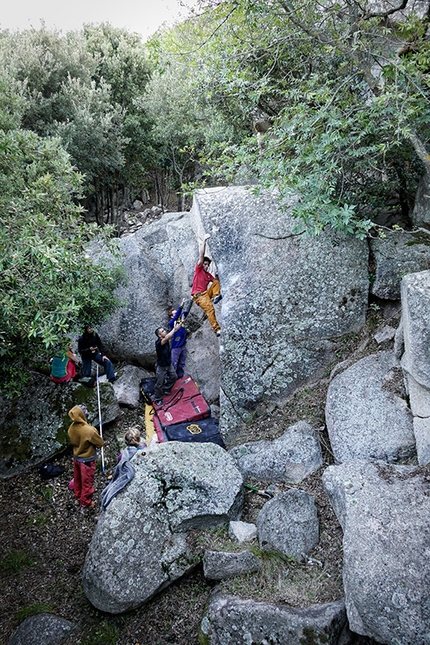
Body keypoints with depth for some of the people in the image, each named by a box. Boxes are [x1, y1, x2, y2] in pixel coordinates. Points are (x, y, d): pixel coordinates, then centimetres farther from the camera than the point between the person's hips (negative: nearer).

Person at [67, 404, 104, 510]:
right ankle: (85, 503, 30)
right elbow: (100, 443, -20)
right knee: (87, 482, 14)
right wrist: (94, 431, -8)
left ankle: (77, 497, 48)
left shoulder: (71, 428, -13)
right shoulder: (89, 431, -35)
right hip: (87, 460, -6)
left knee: (77, 479, 27)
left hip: (76, 458, 7)